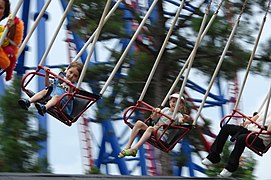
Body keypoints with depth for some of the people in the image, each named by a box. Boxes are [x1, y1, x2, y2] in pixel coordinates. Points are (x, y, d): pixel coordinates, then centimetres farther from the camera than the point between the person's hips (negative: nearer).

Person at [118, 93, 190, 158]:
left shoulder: (178, 115, 3)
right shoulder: (166, 109, 19)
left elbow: (180, 121, -20)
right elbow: (154, 118, 15)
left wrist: (184, 120, -44)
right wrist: (155, 114, -8)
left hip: (162, 135, -6)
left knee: (150, 128, -36)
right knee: (139, 123, -16)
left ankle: (134, 149, -47)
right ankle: (128, 146, -21)